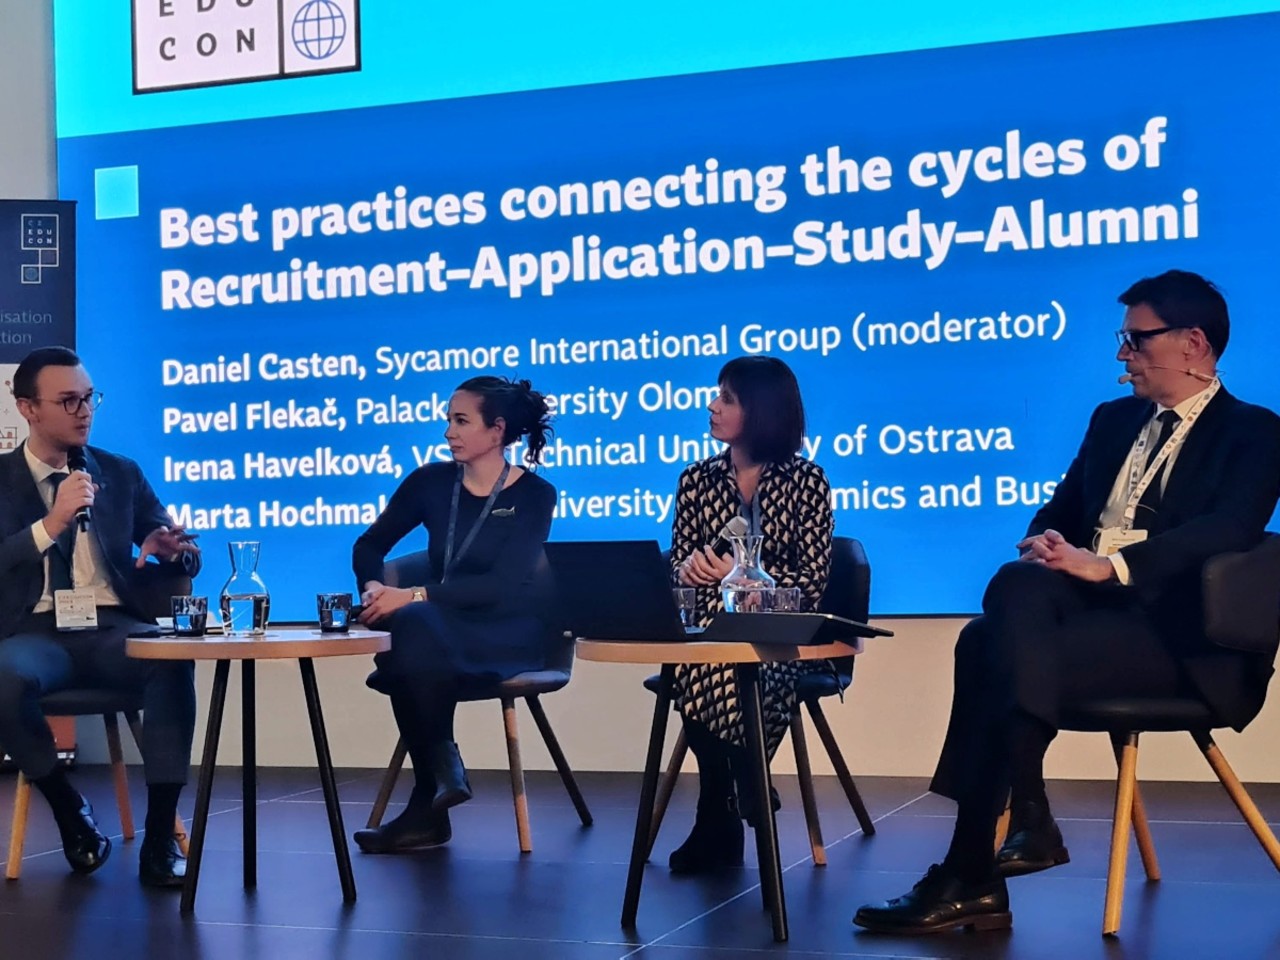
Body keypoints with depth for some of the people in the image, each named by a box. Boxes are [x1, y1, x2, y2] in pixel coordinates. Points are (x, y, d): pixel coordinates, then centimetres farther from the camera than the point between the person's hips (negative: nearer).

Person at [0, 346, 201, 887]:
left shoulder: (120, 473, 15)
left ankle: (160, 835, -25)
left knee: (173, 658, -33)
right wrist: (50, 525, -17)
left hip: (113, 628, 1)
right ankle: (68, 808, -9)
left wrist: (173, 548, -9)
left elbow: (180, 554, 15)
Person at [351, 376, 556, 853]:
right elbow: (369, 544, 11)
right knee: (408, 629, -35)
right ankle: (442, 774, -23)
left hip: (508, 635, -4)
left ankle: (427, 804, -26)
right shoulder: (432, 481, 6)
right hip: (438, 630, 4)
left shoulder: (534, 495, -6)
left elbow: (502, 584, -18)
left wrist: (414, 595, -26)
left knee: (415, 622, -36)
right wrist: (373, 587, -13)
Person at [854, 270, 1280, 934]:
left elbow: (1226, 529, -17)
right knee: (1014, 584, -28)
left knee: (1019, 658, -30)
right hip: (1084, 601, 6)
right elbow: (1059, 511, 19)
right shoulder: (1114, 420, 23)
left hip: (1171, 631, -6)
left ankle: (967, 879, -23)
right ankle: (1026, 823, -26)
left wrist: (1107, 565, -28)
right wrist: (1046, 545, -7)